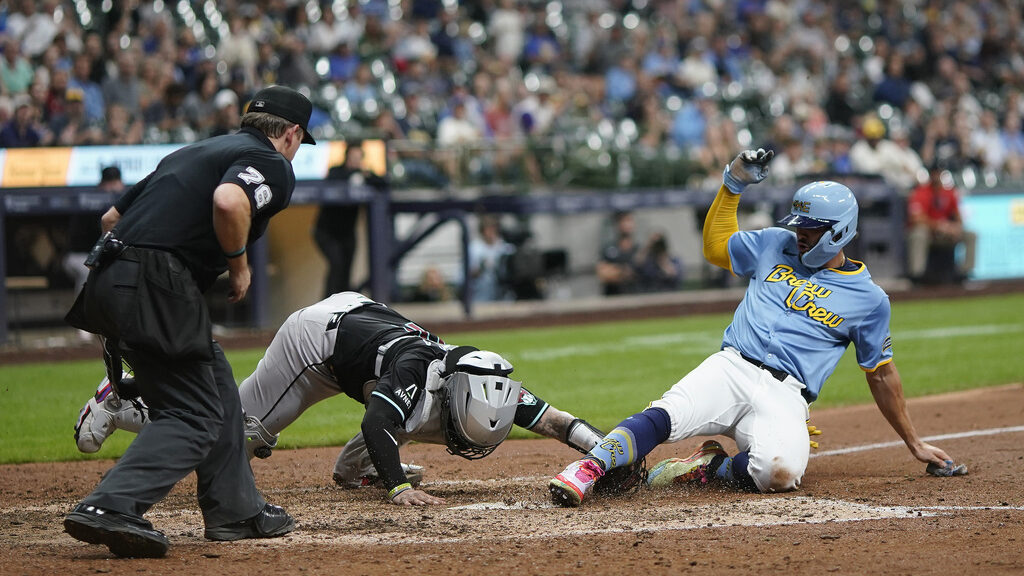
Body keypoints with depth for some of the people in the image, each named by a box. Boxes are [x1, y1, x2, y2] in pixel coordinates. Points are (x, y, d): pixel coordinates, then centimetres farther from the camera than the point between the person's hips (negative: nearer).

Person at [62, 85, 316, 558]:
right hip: (156, 288, -9)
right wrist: (239, 264, -7)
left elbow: (112, 217, 29)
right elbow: (228, 202, -22)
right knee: (193, 417, -6)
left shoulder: (194, 152, 27)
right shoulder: (272, 164, 2)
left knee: (217, 389, 21)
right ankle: (110, 508, -22)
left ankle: (236, 510, 27)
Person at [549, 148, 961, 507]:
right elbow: (716, 247, 31)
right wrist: (733, 185, 20)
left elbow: (881, 374, 18)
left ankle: (713, 467, -8)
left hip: (784, 395, -2)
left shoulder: (869, 298, 11)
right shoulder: (775, 245, 19)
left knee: (781, 472, -34)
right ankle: (587, 470, -39)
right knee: (663, 416, -30)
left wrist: (914, 444, 21)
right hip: (729, 370, 2)